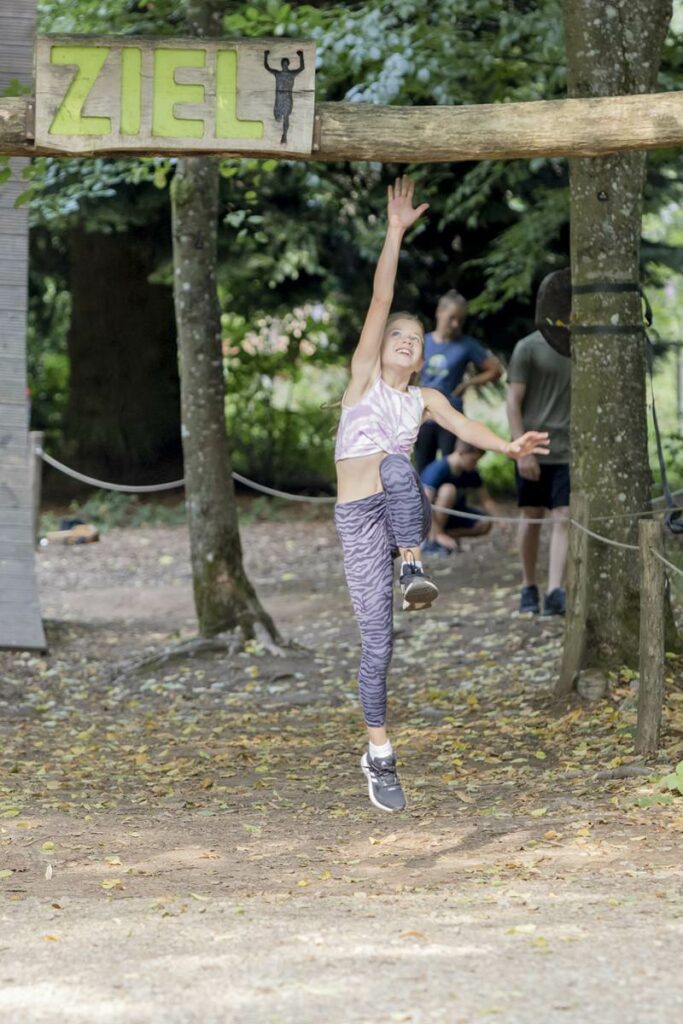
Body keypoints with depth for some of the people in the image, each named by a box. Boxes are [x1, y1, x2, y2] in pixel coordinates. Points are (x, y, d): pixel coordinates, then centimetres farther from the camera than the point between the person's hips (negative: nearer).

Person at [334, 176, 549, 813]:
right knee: (377, 643, -7)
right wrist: (395, 233, -9)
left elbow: (464, 427, -2)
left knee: (396, 466, -35)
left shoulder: (425, 399, 14)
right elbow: (380, 301, -2)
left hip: (403, 514, 2)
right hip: (358, 520, -2)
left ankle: (414, 570, -30)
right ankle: (379, 755, 5)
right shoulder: (364, 375, 6)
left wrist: (508, 447, -22)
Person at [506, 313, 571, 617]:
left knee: (563, 519, -8)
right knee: (532, 518, 7)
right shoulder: (528, 348, -3)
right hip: (534, 450, -2)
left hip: (568, 451, 2)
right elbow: (513, 402, -5)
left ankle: (554, 592, -13)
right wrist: (523, 450, -12)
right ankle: (528, 588, 21)